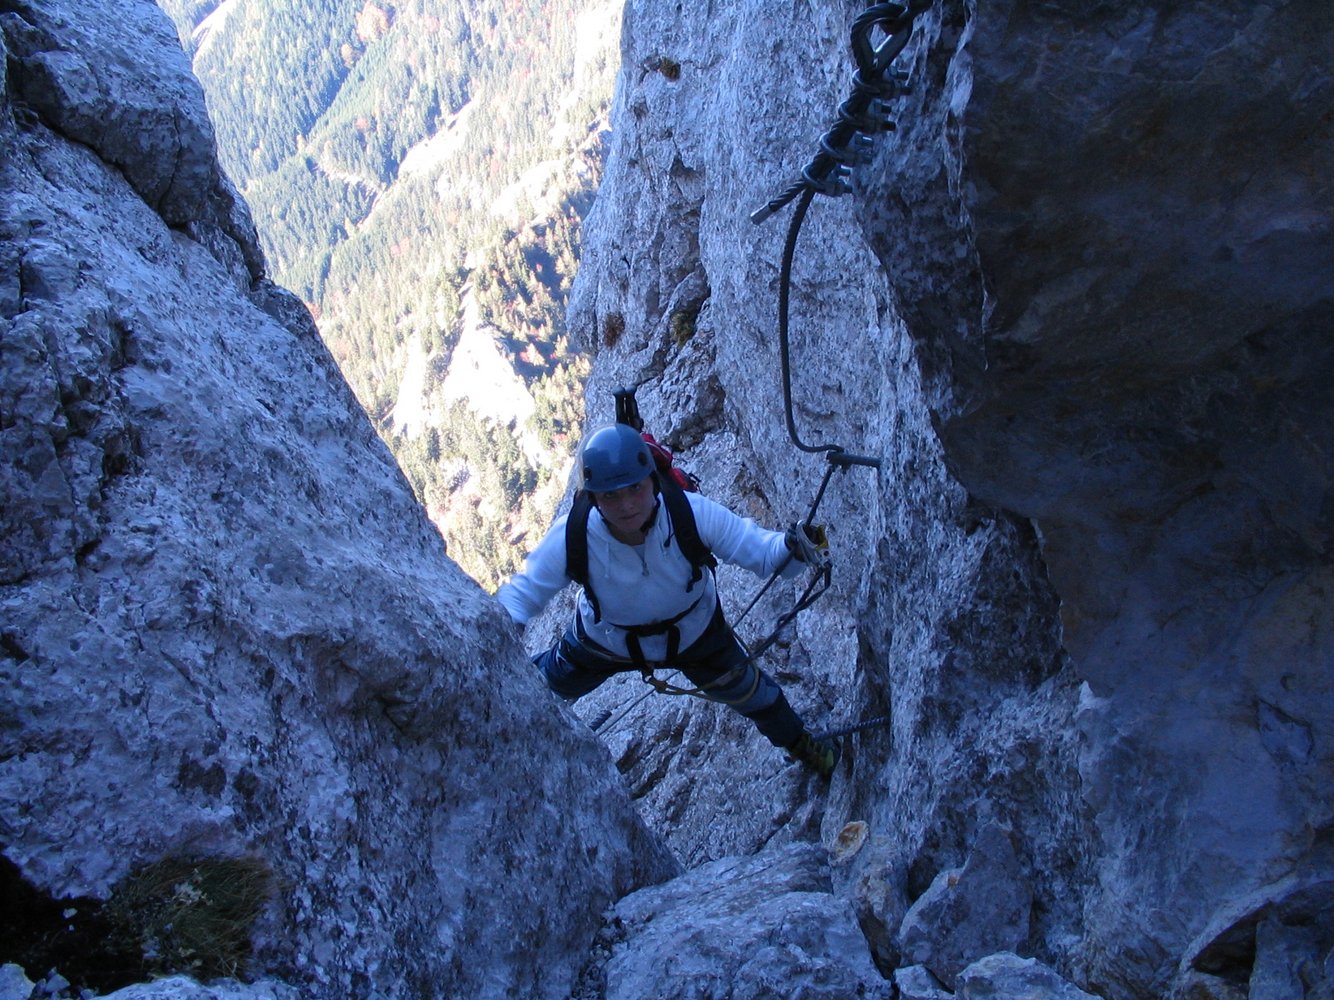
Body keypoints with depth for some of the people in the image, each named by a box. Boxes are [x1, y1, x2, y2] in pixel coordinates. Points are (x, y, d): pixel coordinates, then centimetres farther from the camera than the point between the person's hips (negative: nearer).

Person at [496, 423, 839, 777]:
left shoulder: (692, 513, -37)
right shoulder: (571, 538, -36)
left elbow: (758, 549, -32)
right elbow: (521, 591, -24)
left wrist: (791, 549, -55)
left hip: (694, 634, 0)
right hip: (604, 640, 0)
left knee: (752, 693, 19)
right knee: (543, 685, 22)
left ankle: (796, 740, 54)